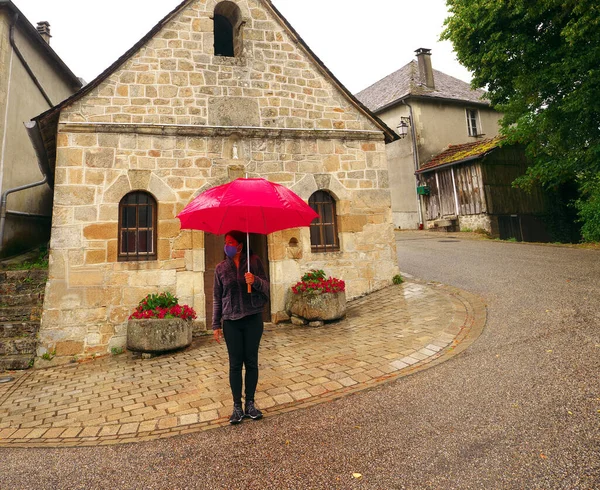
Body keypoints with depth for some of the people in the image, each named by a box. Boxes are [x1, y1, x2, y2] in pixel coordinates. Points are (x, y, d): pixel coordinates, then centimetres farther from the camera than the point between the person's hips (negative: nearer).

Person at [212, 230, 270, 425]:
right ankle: (237, 406, 16)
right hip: (231, 321, 1)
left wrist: (256, 281, -21)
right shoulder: (221, 268, 5)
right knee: (235, 364, 4)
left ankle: (250, 403, 21)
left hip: (253, 319, -1)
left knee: (251, 362, 7)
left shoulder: (254, 261, 1)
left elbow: (266, 287, 1)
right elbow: (217, 297, 7)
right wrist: (216, 325, 5)